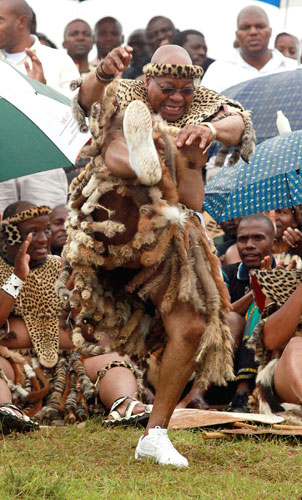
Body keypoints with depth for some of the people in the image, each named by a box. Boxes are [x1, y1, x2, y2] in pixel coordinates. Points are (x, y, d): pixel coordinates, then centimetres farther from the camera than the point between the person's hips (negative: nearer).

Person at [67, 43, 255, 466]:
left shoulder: (204, 108, 10)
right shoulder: (125, 97, 4)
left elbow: (239, 124, -12)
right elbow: (89, 98, -19)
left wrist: (213, 129, -38)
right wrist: (103, 75, -45)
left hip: (169, 234, 2)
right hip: (112, 221, -2)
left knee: (190, 327, -5)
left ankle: (156, 434, 3)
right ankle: (143, 158, -59)